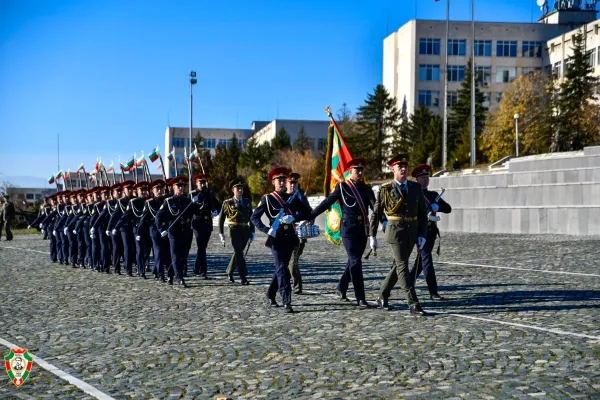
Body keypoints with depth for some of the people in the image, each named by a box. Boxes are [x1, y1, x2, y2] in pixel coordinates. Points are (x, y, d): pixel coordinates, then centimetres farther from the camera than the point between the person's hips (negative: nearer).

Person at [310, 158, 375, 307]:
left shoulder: (367, 189, 12)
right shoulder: (342, 187, 0)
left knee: (353, 261, 15)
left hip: (363, 229, 5)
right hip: (349, 229, -5)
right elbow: (326, 203, 0)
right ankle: (360, 298, -8)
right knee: (355, 262, -9)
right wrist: (310, 216, -4)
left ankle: (341, 287, 35)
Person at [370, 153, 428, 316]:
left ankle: (382, 296, 30)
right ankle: (413, 304, -11)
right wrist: (373, 237, 3)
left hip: (412, 232, 5)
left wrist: (422, 235, 0)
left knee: (398, 265, 13)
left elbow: (422, 213, 8)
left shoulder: (416, 187, 7)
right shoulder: (386, 189, -3)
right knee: (402, 266, -10)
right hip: (395, 231, -5)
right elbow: (375, 214, 3)